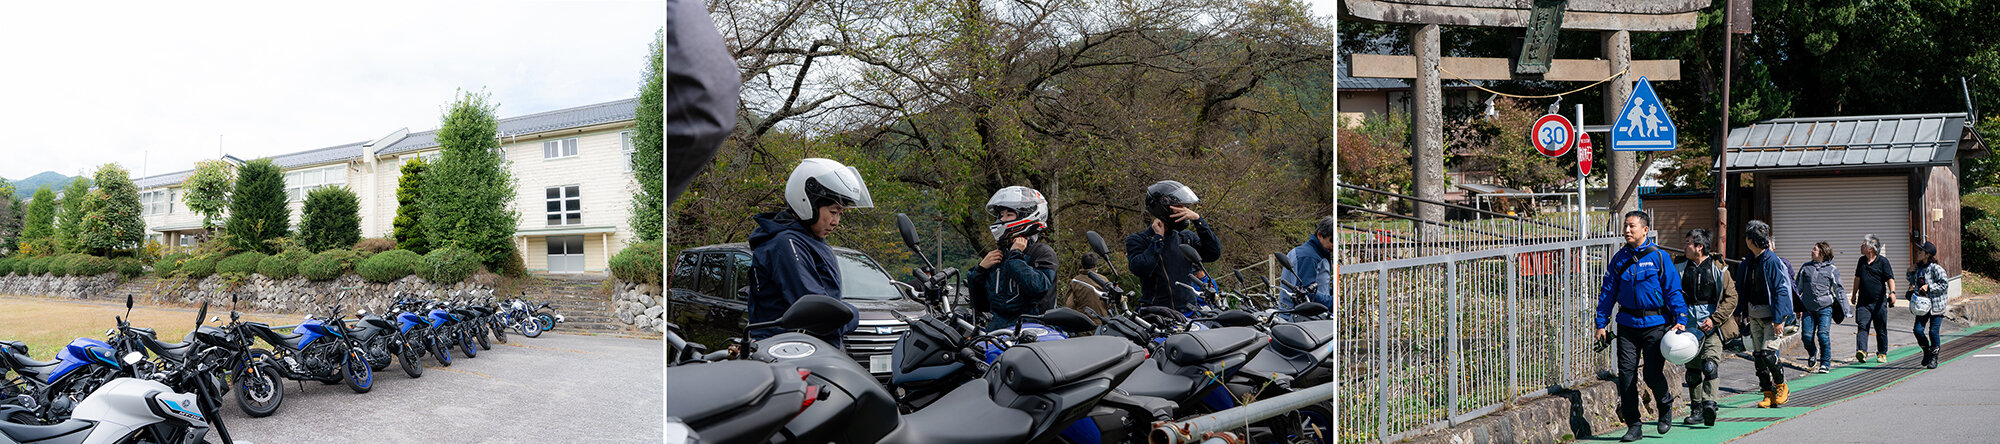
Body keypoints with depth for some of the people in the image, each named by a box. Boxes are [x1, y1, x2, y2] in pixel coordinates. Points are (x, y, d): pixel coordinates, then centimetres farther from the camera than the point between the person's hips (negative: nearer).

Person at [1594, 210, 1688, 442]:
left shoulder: (1659, 257, -3)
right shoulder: (1619, 259, 6)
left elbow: (1673, 290, -2)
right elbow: (1608, 292, 10)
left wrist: (1680, 319, -11)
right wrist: (1601, 323, 6)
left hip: (1655, 324, -3)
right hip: (1627, 324, 3)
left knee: (1653, 374, -6)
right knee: (1626, 373, -1)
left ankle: (1666, 405, 27)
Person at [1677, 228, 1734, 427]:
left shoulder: (1718, 269, -3)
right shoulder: (1682, 267, 8)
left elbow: (1731, 297, -2)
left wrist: (1714, 319, -10)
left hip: (1712, 326, -4)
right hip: (1690, 324, 4)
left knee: (1710, 365, -19)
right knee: (1693, 369, 6)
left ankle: (1709, 403, -24)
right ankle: (1696, 410, 14)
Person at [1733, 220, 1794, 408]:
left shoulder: (1772, 261, -14)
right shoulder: (1747, 262, 8)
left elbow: (1781, 291, -15)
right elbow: (1741, 290, 18)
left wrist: (1779, 319, -18)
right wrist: (1739, 313, 16)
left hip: (1771, 315, -7)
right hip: (1754, 315, 7)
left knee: (1767, 353, -14)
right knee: (1758, 355, 4)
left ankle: (1781, 386, 8)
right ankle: (1768, 393, 11)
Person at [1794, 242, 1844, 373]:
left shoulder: (1832, 270, 4)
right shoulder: (1806, 267, 13)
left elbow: (1839, 289, 6)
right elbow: (1798, 287, 18)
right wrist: (1797, 307, 14)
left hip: (1825, 308, -3)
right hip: (1807, 308, 3)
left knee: (1823, 335, -12)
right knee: (1806, 336, -4)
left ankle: (1825, 363, 0)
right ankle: (1812, 353, 28)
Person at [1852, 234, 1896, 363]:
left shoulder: (1883, 261, -4)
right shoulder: (1862, 261, 13)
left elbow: (1890, 279, -11)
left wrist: (1892, 292, -28)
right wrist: (1854, 295, 28)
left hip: (1879, 302, -4)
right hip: (1863, 301, 4)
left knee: (1881, 329, 6)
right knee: (1862, 326, -12)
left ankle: (1882, 354, 18)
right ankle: (1861, 351, -22)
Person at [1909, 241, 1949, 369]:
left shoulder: (1936, 268, -11)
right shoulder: (1918, 267, 10)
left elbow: (1944, 284, -13)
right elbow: (1912, 282, 26)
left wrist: (1929, 287, -20)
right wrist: (1910, 272, 8)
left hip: (1936, 305, -6)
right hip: (1922, 305, 6)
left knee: (1933, 331, -6)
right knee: (1918, 330, -6)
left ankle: (1934, 358, 10)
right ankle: (1926, 352, 19)